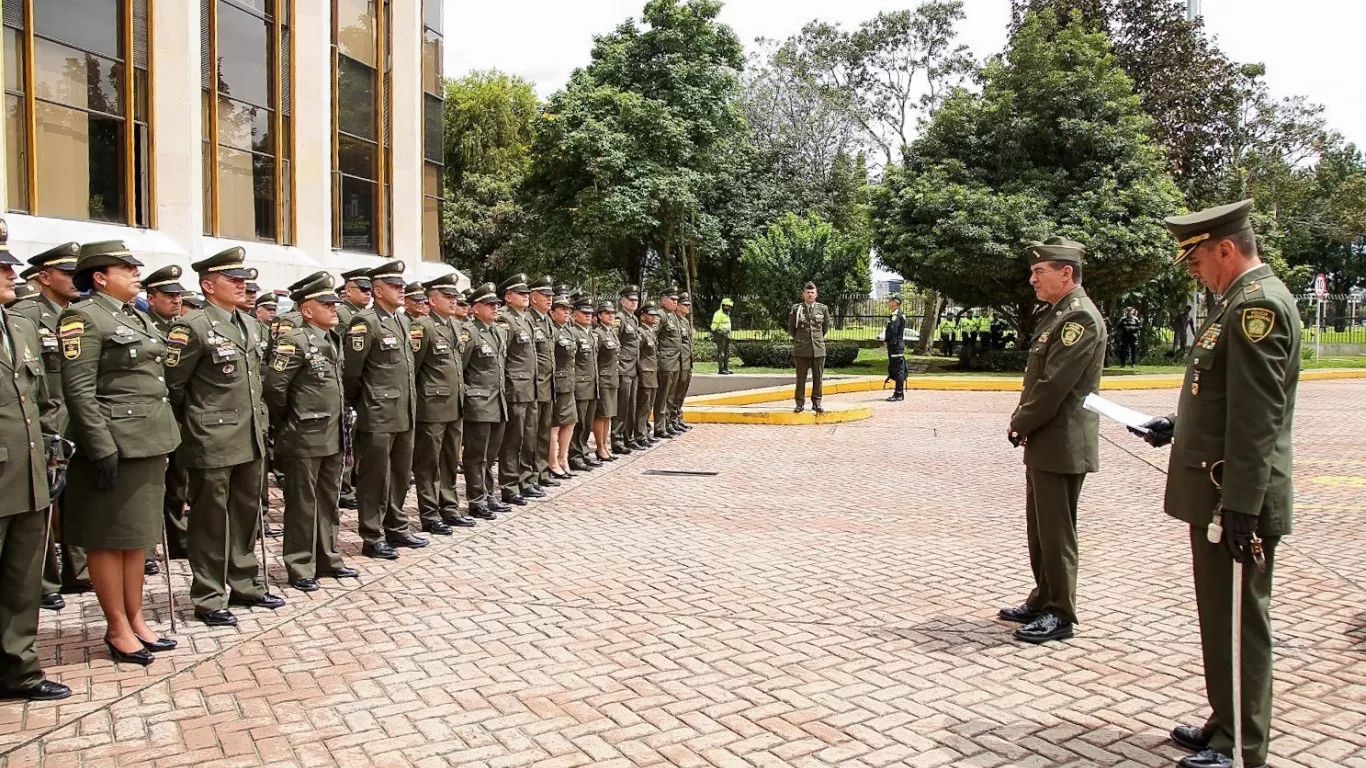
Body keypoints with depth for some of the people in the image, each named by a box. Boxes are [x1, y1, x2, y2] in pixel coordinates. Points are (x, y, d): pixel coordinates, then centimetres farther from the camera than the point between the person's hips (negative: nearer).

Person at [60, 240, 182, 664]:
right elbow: (78, 389, -17)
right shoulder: (83, 317, -11)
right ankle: (117, 628, 12)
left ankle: (136, 619, 24)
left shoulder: (138, 317, 16)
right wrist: (101, 447, -21)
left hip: (149, 442, 9)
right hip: (115, 445, -9)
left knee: (139, 534, 14)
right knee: (111, 538, 3)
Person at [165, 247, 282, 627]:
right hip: (212, 443, -7)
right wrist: (192, 424, -1)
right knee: (211, 520, 3)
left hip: (251, 439, 8)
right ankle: (209, 599, 13)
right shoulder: (191, 327, -13)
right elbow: (172, 384, -11)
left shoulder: (249, 324, 12)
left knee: (247, 514, 16)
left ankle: (246, 585, 28)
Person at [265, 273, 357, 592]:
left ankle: (328, 559, 28)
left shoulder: (333, 339, 10)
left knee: (328, 502, 16)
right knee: (302, 504, 3)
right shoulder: (295, 341, -15)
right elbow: (273, 386, -18)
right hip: (304, 439, -8)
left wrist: (340, 427, 17)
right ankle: (300, 569, 12)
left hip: (333, 436, 8)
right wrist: (287, 422, -5)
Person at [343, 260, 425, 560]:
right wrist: (358, 405, -2)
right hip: (377, 416, -8)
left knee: (400, 475, 16)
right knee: (375, 477, 2)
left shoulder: (402, 320, 13)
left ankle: (396, 529, 29)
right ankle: (372, 538, 11)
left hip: (404, 414, 8)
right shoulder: (365, 322, -13)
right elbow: (351, 370, -12)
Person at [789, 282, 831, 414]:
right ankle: (800, 403, 8)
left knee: (817, 377, 4)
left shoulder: (823, 308, 3)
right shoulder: (796, 308, -1)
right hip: (801, 349, -1)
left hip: (818, 348, 1)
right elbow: (791, 327, 12)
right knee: (801, 378, 2)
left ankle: (816, 403, 13)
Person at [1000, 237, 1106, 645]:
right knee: (1040, 529, 17)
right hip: (1043, 443, 10)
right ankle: (1043, 601, 29)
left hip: (1062, 446, -10)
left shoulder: (1080, 316, -17)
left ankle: (1060, 615, 10)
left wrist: (1020, 424, -10)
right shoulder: (1059, 313, 15)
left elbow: (1054, 385, -21)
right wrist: (1023, 424, 7)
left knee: (1056, 533, 0)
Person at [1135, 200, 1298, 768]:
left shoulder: (1258, 305, -17)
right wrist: (1178, 427, 17)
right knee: (1221, 618, 19)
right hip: (1218, 493, 10)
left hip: (1236, 499, -10)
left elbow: (1259, 416, -23)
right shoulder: (1242, 301, 15)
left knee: (1238, 623, 1)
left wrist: (1242, 507, -24)